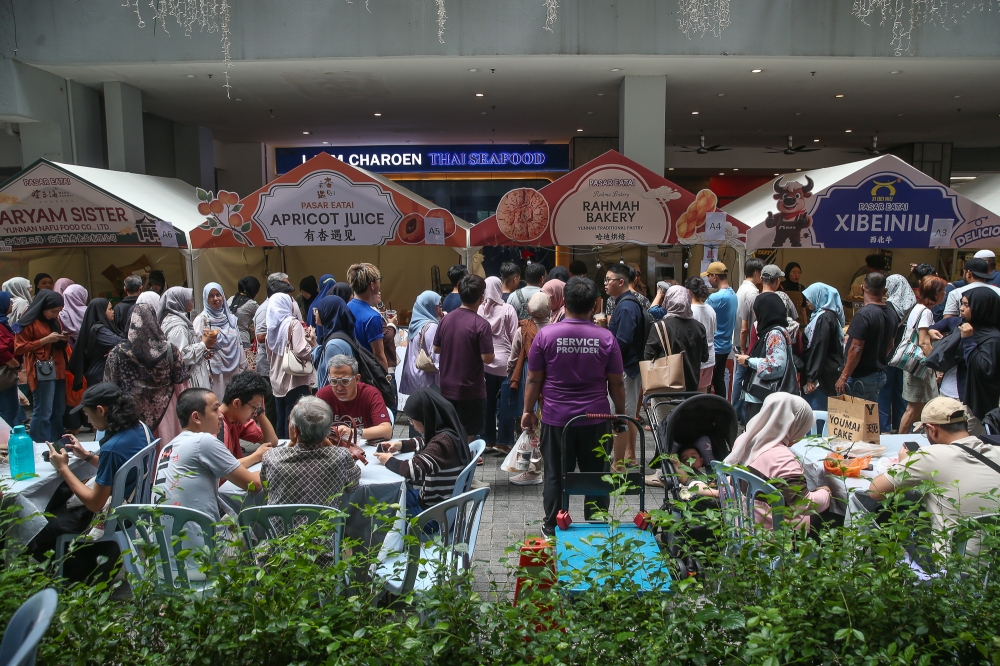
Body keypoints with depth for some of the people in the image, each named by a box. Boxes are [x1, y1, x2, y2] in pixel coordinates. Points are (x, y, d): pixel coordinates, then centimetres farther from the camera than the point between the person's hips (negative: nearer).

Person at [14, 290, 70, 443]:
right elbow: (19, 348, -9)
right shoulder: (29, 322, -6)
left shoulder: (55, 320, 17)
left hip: (59, 370, 7)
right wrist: (45, 340, -16)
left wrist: (63, 339, 5)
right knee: (43, 413, -8)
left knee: (59, 411, 9)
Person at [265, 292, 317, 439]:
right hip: (295, 381, -7)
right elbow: (301, 351, -19)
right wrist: (312, 341, -5)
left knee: (281, 423, 13)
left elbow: (269, 357, 18)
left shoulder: (272, 325, 11)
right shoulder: (293, 323, -10)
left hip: (278, 382, 7)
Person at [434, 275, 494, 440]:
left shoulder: (446, 319, 0)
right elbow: (487, 358, -18)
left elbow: (436, 349, 8)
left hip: (447, 389, 6)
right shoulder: (481, 325, -18)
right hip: (470, 391, -5)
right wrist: (492, 353, 3)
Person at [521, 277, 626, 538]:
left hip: (556, 419, 0)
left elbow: (534, 379, -3)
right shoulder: (606, 338, -4)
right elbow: (617, 383, 1)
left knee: (555, 476, 11)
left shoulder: (545, 335, -7)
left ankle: (553, 529, 22)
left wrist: (528, 411, 9)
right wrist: (621, 413, 14)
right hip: (595, 419, 1)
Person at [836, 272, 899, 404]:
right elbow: (890, 345, 17)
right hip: (880, 375, 8)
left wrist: (843, 377, -18)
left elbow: (856, 349, -22)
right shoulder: (891, 313, 7)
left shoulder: (863, 314, -19)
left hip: (860, 377, -8)